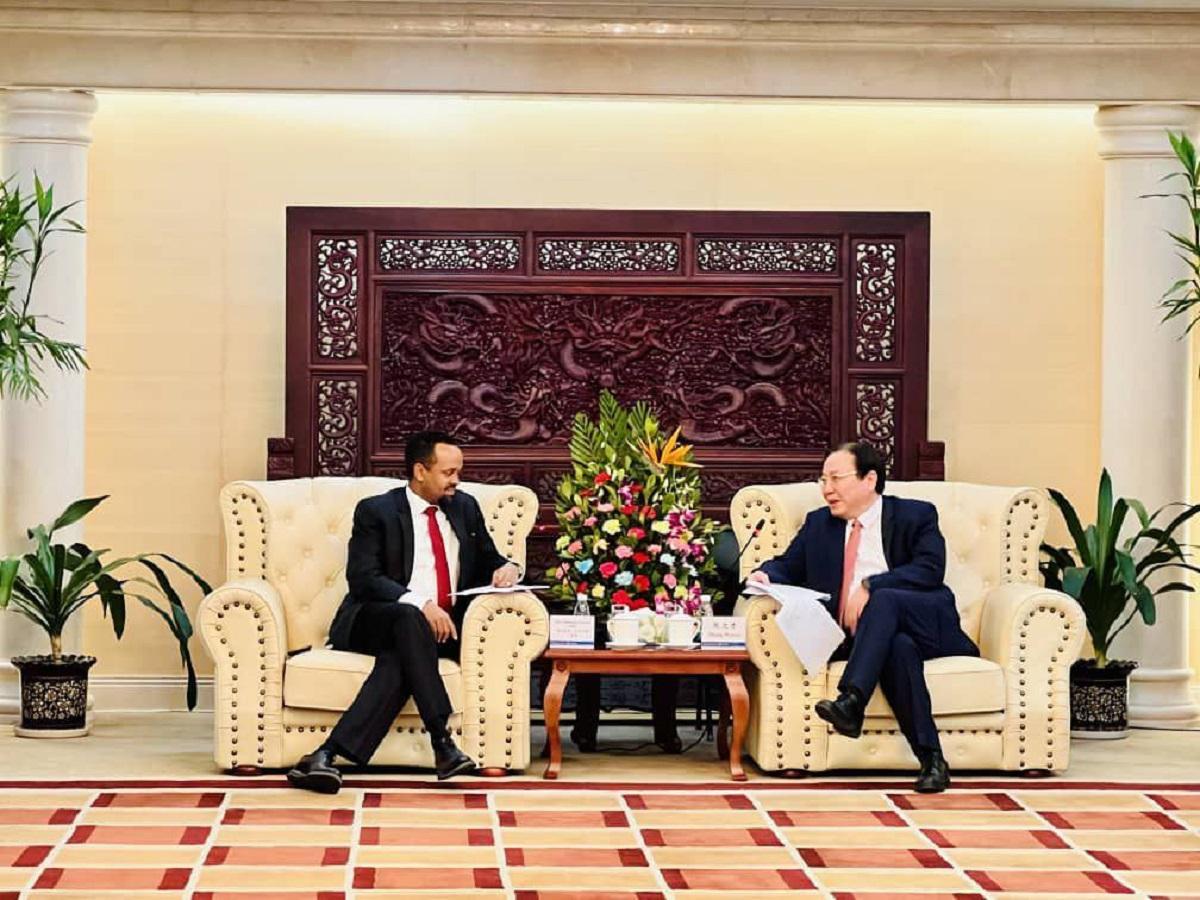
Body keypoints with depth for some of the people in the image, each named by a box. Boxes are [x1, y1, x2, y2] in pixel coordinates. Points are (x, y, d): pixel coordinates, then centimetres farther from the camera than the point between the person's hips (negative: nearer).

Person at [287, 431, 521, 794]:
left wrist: (505, 568, 1)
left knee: (399, 660, -34)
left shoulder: (465, 508, 19)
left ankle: (327, 755, -45)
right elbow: (362, 578, -9)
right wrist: (419, 604, -24)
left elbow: (488, 561, 28)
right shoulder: (376, 511, 3)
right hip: (373, 622, -3)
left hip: (445, 626, 3)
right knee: (409, 619, -40)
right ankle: (442, 742, -45)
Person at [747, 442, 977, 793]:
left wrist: (871, 586, -19)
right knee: (899, 646, -35)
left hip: (926, 626, -2)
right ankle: (930, 759, -42)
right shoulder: (818, 524, 23)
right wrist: (764, 576, -3)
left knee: (884, 600, -35)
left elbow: (930, 569, -8)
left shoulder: (915, 515, 8)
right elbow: (788, 566, 22)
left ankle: (851, 700, -49)